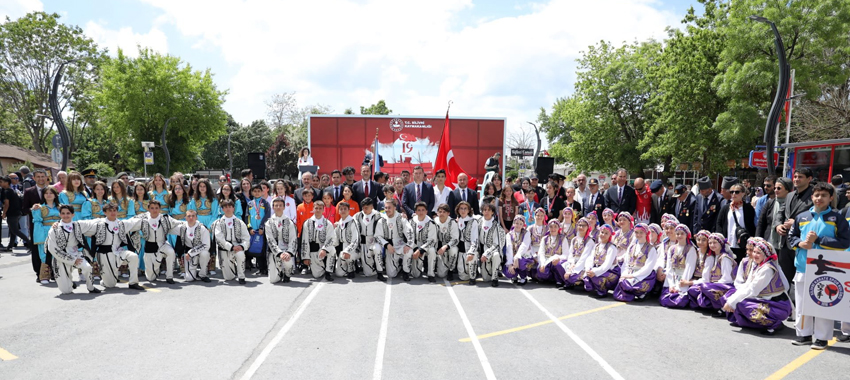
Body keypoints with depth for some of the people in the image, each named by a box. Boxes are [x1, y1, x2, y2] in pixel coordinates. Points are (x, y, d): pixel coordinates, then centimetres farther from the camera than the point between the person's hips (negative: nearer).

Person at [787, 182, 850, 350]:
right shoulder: (802, 217, 8)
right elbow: (791, 237, 17)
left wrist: (818, 240, -13)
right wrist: (800, 243, -4)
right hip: (803, 267, 3)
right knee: (802, 303, 10)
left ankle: (822, 337, 14)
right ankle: (804, 334, 22)